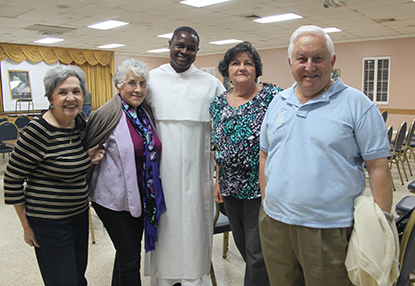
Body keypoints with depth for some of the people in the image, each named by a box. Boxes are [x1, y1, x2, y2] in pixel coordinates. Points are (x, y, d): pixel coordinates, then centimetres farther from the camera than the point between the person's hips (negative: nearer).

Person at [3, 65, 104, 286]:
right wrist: (27, 226, -8)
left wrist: (88, 159, -5)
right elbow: (12, 179, -14)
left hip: (79, 213, 7)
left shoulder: (80, 124, 1)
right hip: (48, 220, -7)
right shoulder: (38, 131, -20)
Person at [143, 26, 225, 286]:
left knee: (193, 223, 8)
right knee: (163, 225, 10)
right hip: (161, 170, 0)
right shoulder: (151, 79, 6)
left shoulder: (211, 84, 5)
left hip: (195, 171, 0)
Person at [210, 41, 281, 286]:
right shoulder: (219, 103, 8)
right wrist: (218, 182, 13)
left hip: (261, 186, -5)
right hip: (231, 188, 6)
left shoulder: (272, 96, -8)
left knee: (257, 252, 3)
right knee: (242, 245, 18)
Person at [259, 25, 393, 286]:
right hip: (275, 224, 5)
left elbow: (378, 167, -7)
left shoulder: (356, 104, -6)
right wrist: (267, 204, 11)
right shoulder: (278, 103, 8)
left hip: (331, 231, -4)